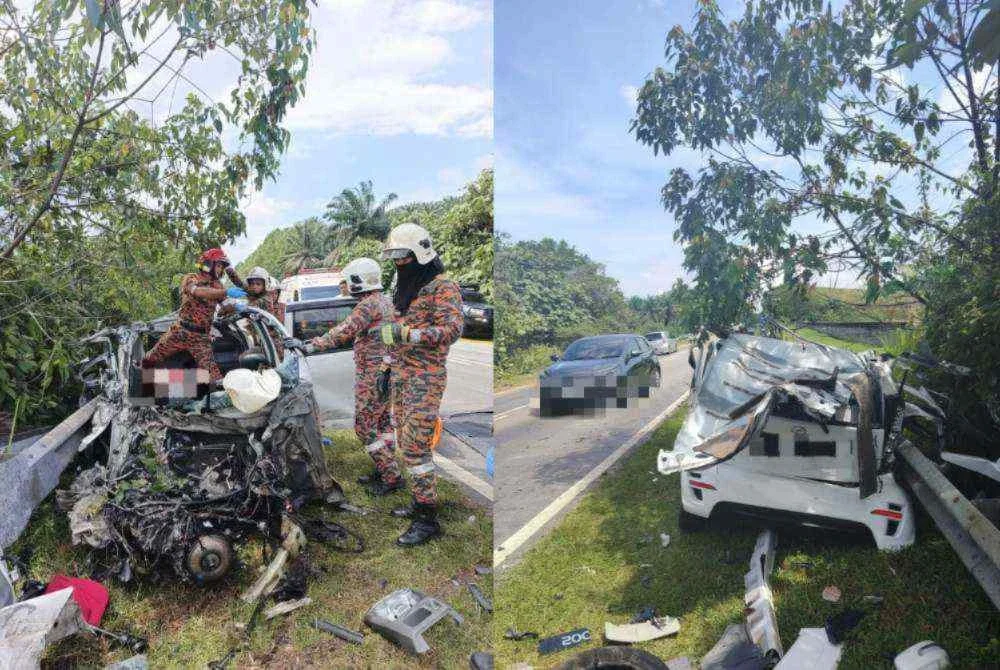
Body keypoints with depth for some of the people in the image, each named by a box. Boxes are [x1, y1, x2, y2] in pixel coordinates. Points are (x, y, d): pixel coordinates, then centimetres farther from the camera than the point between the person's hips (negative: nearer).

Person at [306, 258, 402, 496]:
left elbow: (344, 332, -21)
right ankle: (386, 471, 26)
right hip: (388, 371, 10)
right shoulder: (385, 301, 14)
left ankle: (391, 477, 0)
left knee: (365, 427, -3)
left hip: (372, 374, -10)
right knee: (382, 423, 17)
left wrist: (314, 344, -16)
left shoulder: (369, 304, -17)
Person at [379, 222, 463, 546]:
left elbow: (452, 330, -25)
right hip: (401, 377, 9)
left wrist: (404, 333, -31)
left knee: (415, 446, -11)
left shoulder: (443, 287, -11)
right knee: (406, 443, 14)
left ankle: (427, 518, -3)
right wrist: (389, 366, 26)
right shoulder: (405, 289, 16)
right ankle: (420, 500, 27)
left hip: (426, 378, -9)